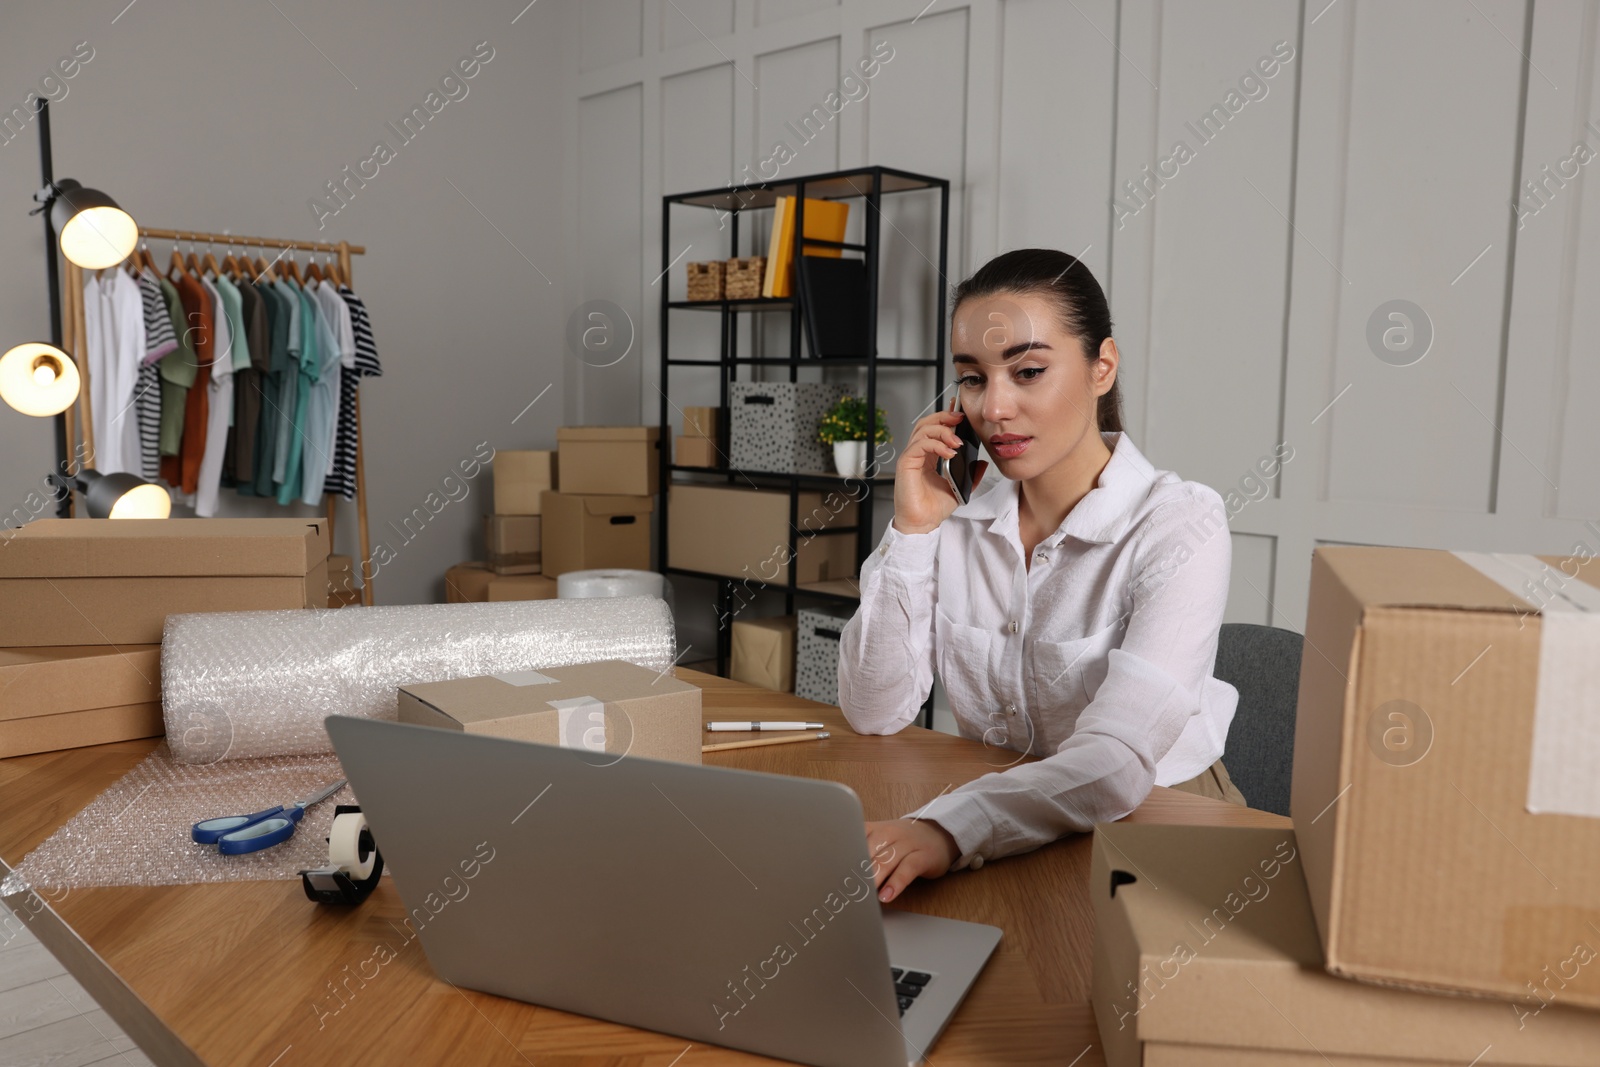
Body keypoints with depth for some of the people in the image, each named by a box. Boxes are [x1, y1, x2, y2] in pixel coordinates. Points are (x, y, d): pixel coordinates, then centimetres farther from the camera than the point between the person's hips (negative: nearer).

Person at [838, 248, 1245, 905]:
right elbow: (874, 714, -5)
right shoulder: (960, 513, -1)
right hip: (990, 820, 4)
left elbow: (1114, 763, -29)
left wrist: (946, 828, -46)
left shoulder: (1179, 527, -16)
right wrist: (911, 531, -13)